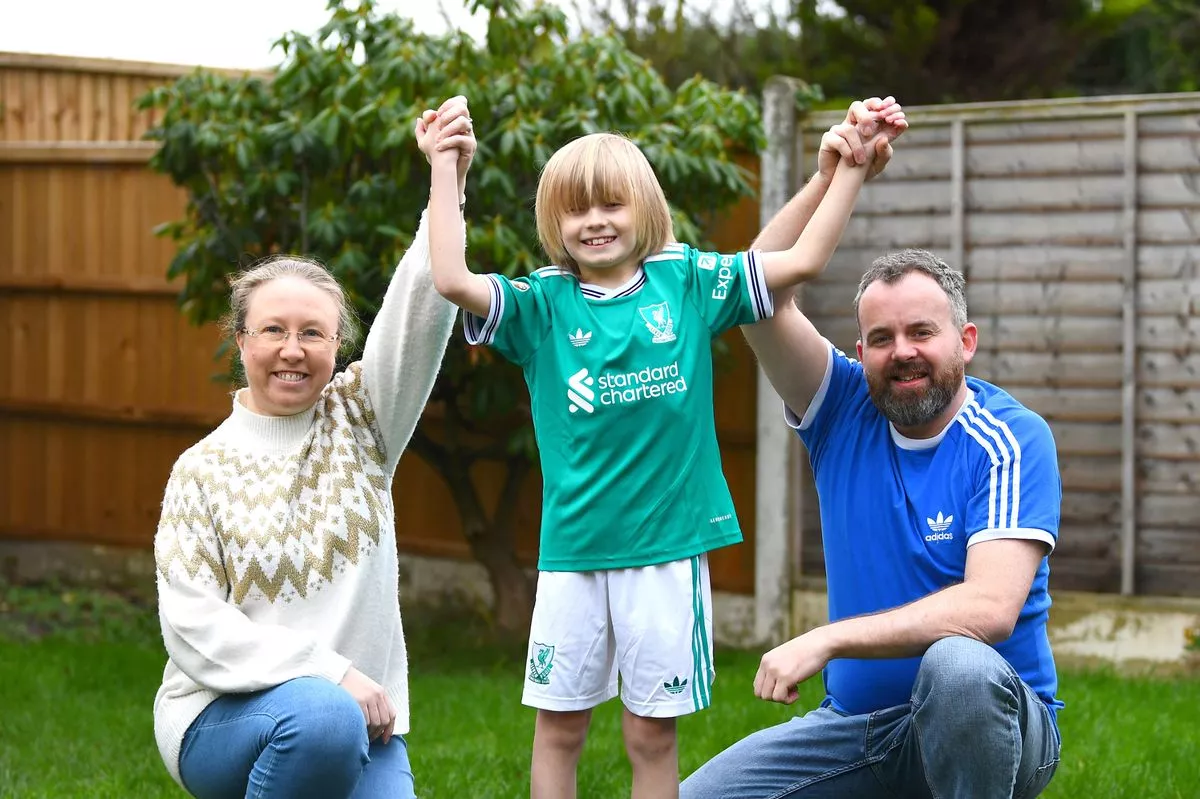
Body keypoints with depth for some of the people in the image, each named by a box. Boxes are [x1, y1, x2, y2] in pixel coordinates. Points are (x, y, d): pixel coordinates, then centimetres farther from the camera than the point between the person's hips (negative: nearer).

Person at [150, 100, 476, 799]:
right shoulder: (204, 468, -1)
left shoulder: (358, 420, 6)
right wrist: (327, 672, -20)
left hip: (361, 717, 3)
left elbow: (417, 320, -11)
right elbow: (194, 626, -9)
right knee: (323, 716, -36)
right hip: (226, 716, -3)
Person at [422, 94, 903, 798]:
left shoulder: (687, 283, 4)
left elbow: (803, 260, 4)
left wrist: (853, 168, -1)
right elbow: (452, 280, -13)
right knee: (558, 726, 7)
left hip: (669, 545, 0)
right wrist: (445, 171, -11)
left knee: (654, 734, 7)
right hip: (573, 549, 0)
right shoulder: (541, 304, 2)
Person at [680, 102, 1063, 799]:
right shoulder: (847, 411, 3)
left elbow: (990, 608, -24)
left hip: (988, 720, -5)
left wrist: (824, 641, -27)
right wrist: (830, 178, -17)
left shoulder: (1013, 440, -11)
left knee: (958, 664, -39)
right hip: (856, 723, 5)